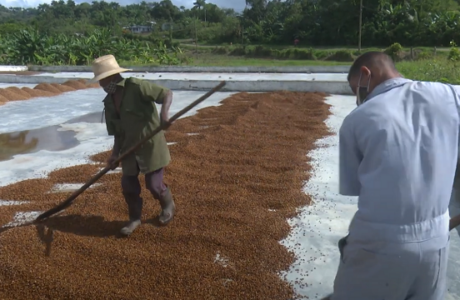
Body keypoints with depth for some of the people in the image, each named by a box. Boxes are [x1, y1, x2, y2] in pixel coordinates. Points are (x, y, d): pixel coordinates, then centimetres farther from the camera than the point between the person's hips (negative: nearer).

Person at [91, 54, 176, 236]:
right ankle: (135, 218, 27)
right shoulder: (109, 102, 7)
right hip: (130, 147, 7)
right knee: (128, 184, 5)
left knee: (153, 184, -1)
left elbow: (167, 94, -19)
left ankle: (168, 206, 31)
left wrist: (164, 112, -38)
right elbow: (118, 132, 10)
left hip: (151, 144, -6)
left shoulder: (136, 86, -15)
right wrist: (115, 154, -1)